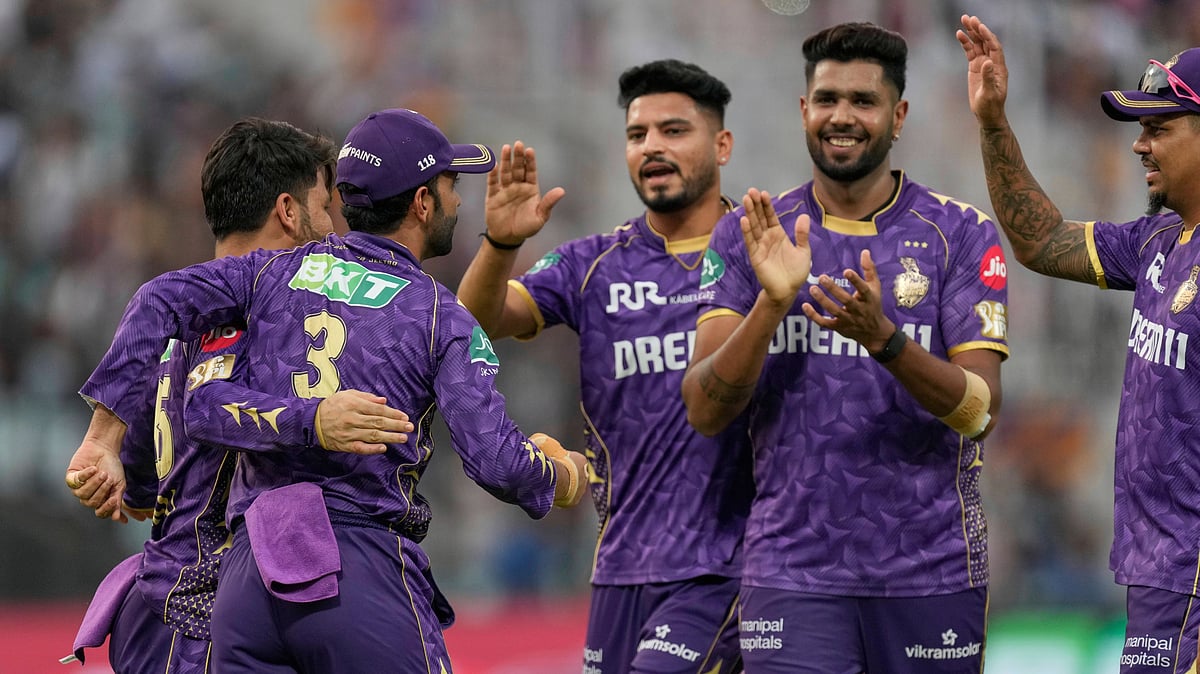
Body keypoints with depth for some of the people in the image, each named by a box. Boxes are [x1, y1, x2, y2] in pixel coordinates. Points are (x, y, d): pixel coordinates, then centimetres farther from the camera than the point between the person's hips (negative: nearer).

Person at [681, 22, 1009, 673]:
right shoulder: (746, 236, 5)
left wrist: (883, 338, -25)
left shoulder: (959, 234, 0)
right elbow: (706, 410, -4)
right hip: (793, 569, 0)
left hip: (932, 571, 0)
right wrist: (772, 302, -19)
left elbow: (981, 411, -9)